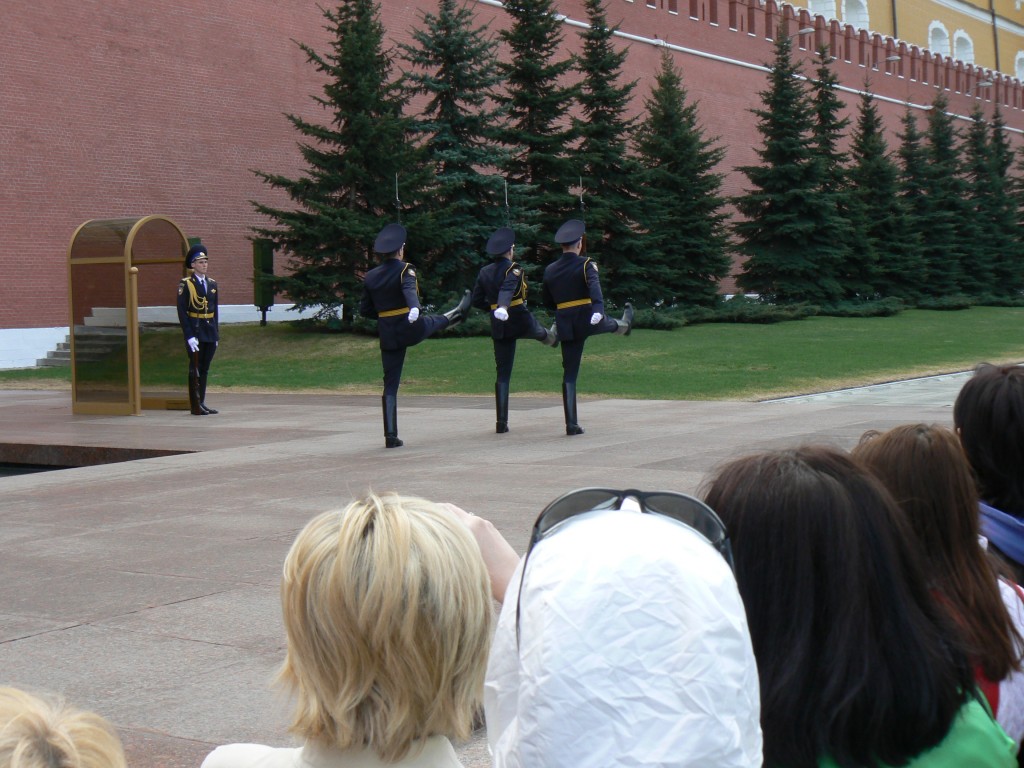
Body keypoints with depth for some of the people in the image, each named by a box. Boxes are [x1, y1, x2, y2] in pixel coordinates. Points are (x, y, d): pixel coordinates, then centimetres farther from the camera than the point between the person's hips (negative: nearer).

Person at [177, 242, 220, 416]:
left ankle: (202, 403, 16)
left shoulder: (212, 284, 12)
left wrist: (216, 333, 11)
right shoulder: (185, 284, -6)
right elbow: (182, 312, -10)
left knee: (205, 369, 10)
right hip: (195, 331, -6)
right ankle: (196, 406, 1)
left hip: (210, 332, 6)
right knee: (195, 369, -2)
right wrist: (189, 336, -16)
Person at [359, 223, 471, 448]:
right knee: (437, 320, 30)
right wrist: (414, 308, -50)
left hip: (387, 335, 3)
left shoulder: (370, 277, 5)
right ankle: (460, 312, 66)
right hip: (412, 329, -3)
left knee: (390, 384, 5)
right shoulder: (405, 270, -9)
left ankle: (391, 436, 1)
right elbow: (410, 290, -31)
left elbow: (365, 310, 9)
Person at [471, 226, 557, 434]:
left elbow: (477, 301, 9)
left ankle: (501, 422, 0)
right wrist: (503, 307, -47)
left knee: (503, 374, 5)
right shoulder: (513, 269, -10)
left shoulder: (484, 272, 6)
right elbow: (507, 289, -31)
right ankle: (553, 339, 71)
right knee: (540, 332, 33)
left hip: (499, 327, 4)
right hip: (521, 321, -4)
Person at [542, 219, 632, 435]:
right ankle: (625, 325, 70)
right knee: (611, 324, 33)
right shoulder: (586, 265, -7)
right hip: (589, 320, -3)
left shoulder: (550, 270, 6)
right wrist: (598, 309, -41)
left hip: (565, 326, 3)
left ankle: (571, 423, 0)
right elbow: (595, 287, -26)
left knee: (569, 374, 4)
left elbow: (547, 303, 15)